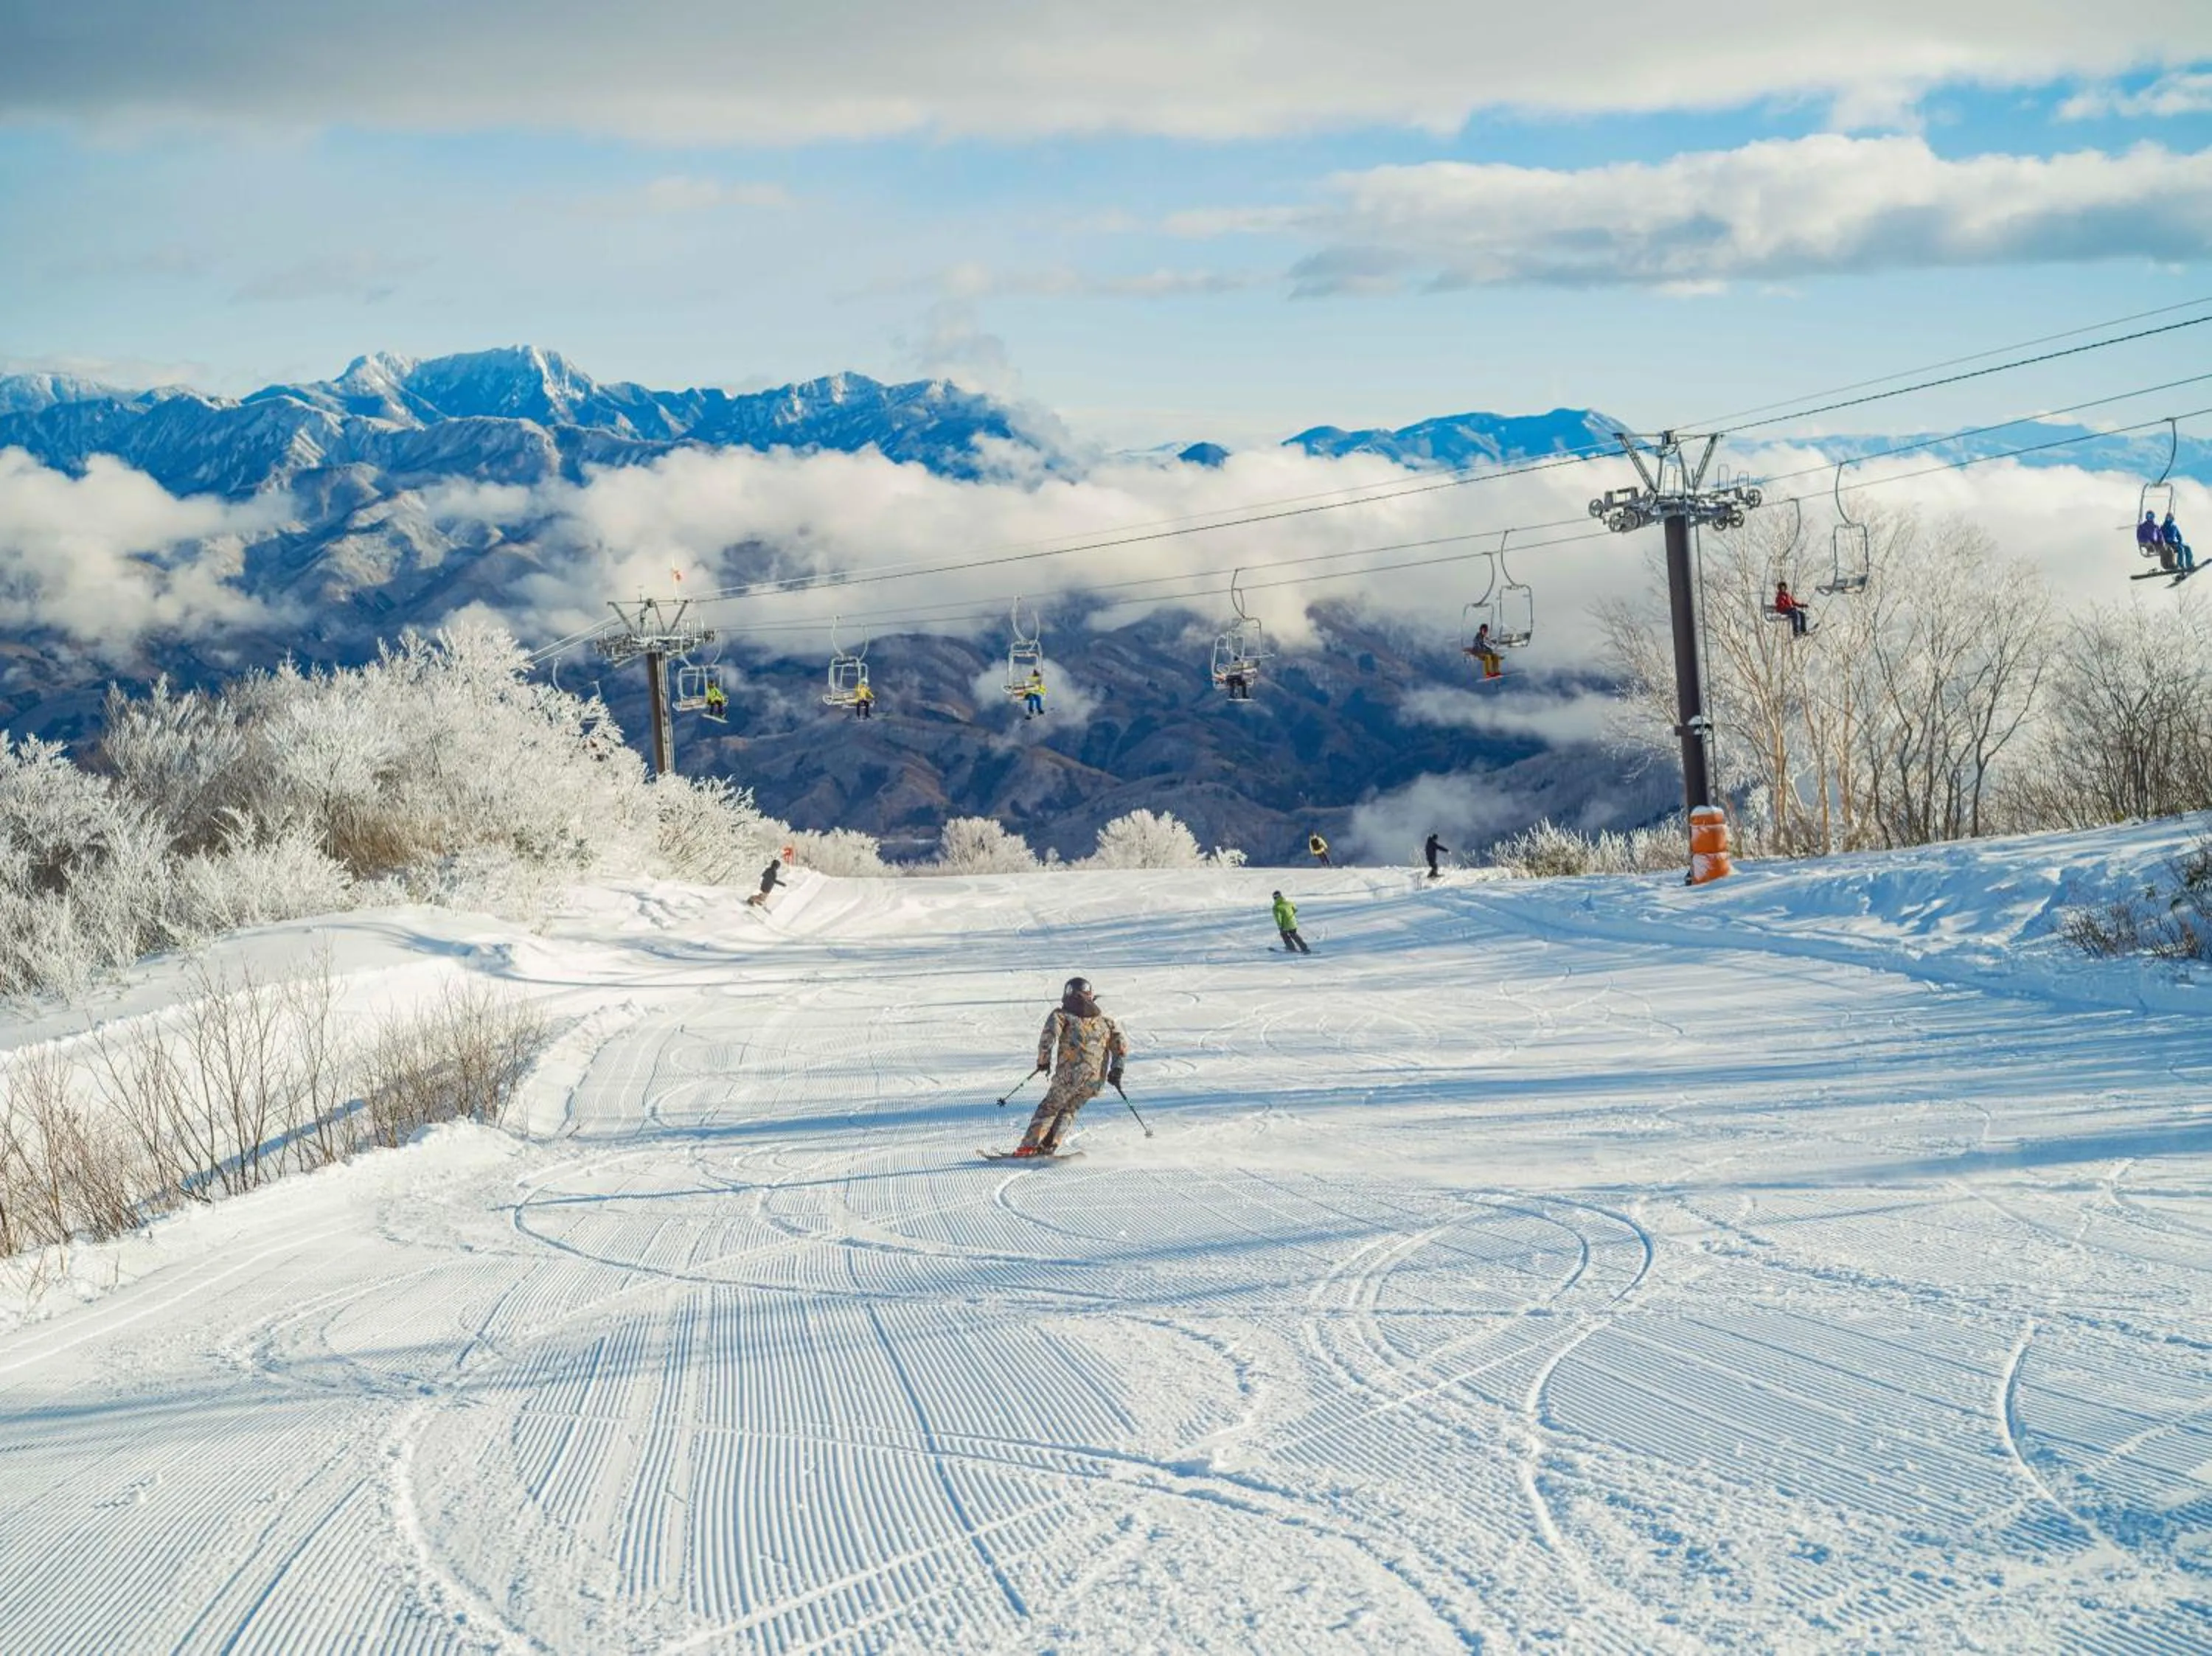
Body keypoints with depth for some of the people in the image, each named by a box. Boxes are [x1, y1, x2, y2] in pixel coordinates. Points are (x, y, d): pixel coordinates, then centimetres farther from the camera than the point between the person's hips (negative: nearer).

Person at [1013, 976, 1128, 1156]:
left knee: (1049, 1107, 10)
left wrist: (1043, 1061, 5)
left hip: (1070, 1075, -4)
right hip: (1096, 1079, 4)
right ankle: (1050, 1146, 3)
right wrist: (1117, 1069, 13)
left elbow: (1049, 1037, -8)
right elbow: (1122, 1043, 12)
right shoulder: (1104, 1021, 20)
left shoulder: (1062, 1015, 8)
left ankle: (1029, 1146, -2)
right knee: (1068, 1110, 19)